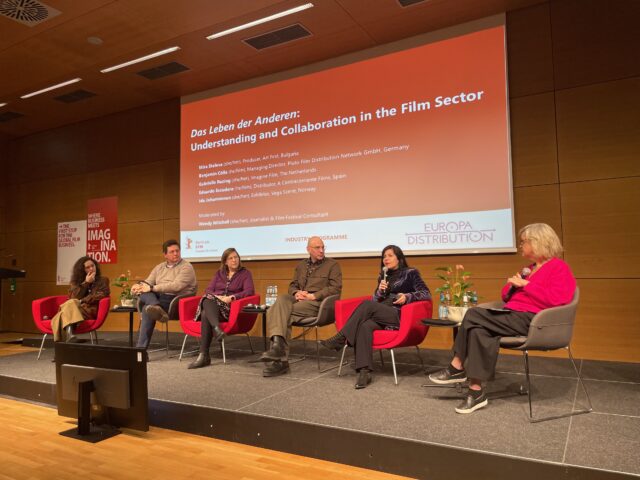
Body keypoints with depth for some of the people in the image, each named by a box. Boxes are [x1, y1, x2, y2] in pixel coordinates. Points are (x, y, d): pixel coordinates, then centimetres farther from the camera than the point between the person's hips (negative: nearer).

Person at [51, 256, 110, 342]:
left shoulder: (103, 280, 15)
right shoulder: (76, 281, 21)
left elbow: (101, 296, -1)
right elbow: (74, 297, 5)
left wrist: (81, 301, -8)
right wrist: (86, 283, -1)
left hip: (90, 310, -3)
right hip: (76, 308, 3)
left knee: (71, 304, -34)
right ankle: (70, 335, -60)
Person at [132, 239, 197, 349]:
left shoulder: (186, 267, -2)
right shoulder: (159, 267, 21)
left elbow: (176, 286, -17)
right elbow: (148, 283, 16)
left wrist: (152, 288, -20)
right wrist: (139, 285, -9)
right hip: (157, 298, 6)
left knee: (147, 308, -30)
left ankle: (141, 348, -29)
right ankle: (157, 309, -52)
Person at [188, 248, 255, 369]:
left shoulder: (245, 273, 12)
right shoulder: (219, 273, 24)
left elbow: (249, 291, -4)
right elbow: (208, 290, 13)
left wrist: (231, 297, -18)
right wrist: (217, 297, -10)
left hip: (230, 308, -3)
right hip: (212, 304, 3)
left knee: (206, 315, -34)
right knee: (208, 300, -36)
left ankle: (203, 355, -43)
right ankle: (217, 328, -58)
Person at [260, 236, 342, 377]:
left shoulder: (332, 265, 8)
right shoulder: (301, 265, 25)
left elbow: (336, 288, -4)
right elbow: (292, 285, 22)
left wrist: (313, 296, -12)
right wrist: (296, 293, -4)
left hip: (318, 303, -5)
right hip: (299, 300, 5)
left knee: (282, 312, -28)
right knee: (281, 299, -31)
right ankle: (278, 344, -43)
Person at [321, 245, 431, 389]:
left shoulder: (411, 273, 9)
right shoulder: (383, 277, 25)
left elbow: (426, 294, 0)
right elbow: (375, 301, 21)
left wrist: (408, 296, -17)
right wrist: (380, 291, -1)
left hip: (400, 316, -5)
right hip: (380, 315, 5)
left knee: (367, 304, -30)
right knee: (365, 326, -32)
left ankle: (340, 338, -27)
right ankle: (364, 372, -40)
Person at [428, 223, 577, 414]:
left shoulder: (559, 268, 0)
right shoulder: (530, 269, 24)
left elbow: (554, 299, -18)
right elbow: (507, 297, 26)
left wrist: (525, 284, -11)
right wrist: (512, 285, 4)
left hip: (530, 320, -8)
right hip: (513, 316, 8)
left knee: (474, 315, -22)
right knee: (478, 331, -21)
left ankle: (457, 367, -10)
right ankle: (476, 392, -20)